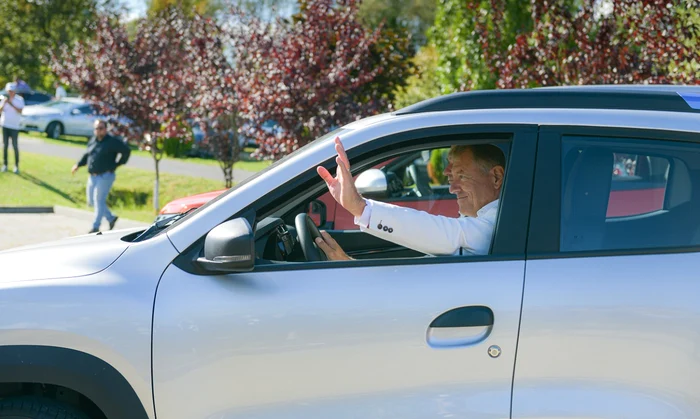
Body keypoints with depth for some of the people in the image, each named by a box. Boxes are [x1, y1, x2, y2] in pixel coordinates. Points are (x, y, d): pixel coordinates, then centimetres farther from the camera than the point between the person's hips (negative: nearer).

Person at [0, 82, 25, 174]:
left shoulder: (20, 99, 0)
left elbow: (20, 111, -13)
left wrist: (11, 104, -21)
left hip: (14, 126, -3)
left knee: (15, 146, -4)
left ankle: (16, 165, 1)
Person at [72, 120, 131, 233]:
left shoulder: (112, 142, -8)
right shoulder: (92, 141, 12)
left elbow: (126, 150, -10)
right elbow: (86, 155, 23)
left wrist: (117, 164, -6)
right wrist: (78, 165, 13)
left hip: (105, 176, -8)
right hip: (93, 176, 8)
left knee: (99, 200, -8)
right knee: (91, 201, 10)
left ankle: (95, 227, -2)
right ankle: (111, 218, 24)